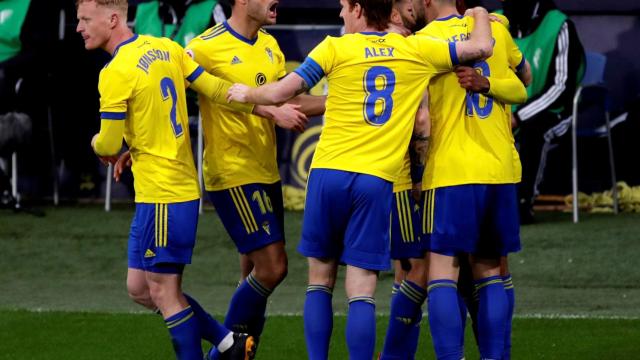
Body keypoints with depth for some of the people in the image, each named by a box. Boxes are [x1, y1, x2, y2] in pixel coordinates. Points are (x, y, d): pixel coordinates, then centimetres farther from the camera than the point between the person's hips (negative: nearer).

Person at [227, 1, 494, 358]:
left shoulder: (336, 48, 1)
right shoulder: (416, 49, 5)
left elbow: (281, 93, -2)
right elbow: (481, 48, 11)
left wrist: (247, 94, 19)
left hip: (328, 172, 0)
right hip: (376, 181, 0)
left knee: (320, 282, 13)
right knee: (362, 292, -1)